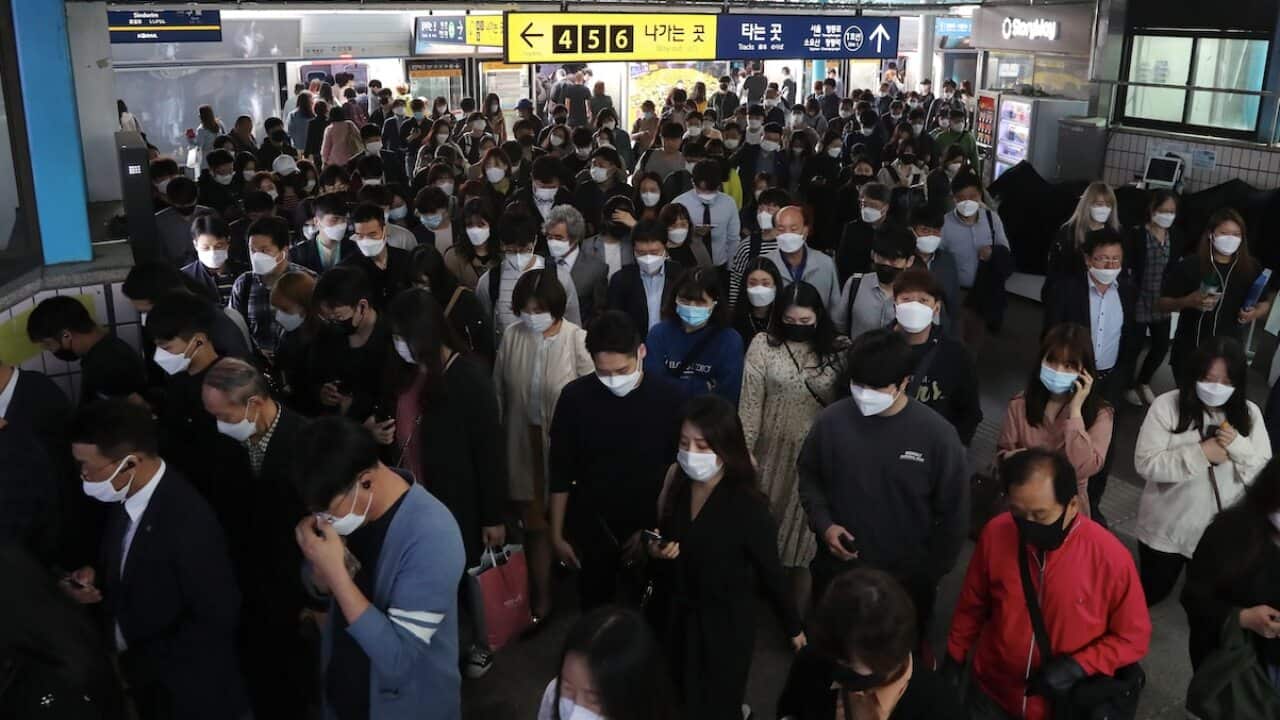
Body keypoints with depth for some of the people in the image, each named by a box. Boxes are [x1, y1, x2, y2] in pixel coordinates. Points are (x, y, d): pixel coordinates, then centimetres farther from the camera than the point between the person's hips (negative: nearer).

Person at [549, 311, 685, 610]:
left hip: (650, 531, 0)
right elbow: (560, 473, -4)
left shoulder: (670, 398, -15)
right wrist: (557, 534, 0)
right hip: (592, 530, 1)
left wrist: (653, 528, -7)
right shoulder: (575, 397, -13)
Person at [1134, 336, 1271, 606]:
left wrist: (1238, 446, -23)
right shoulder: (1167, 405, -16)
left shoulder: (1249, 414, -6)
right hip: (1166, 530, -2)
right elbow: (1145, 464, -21)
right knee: (1151, 593, 16)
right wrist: (1201, 453, -27)